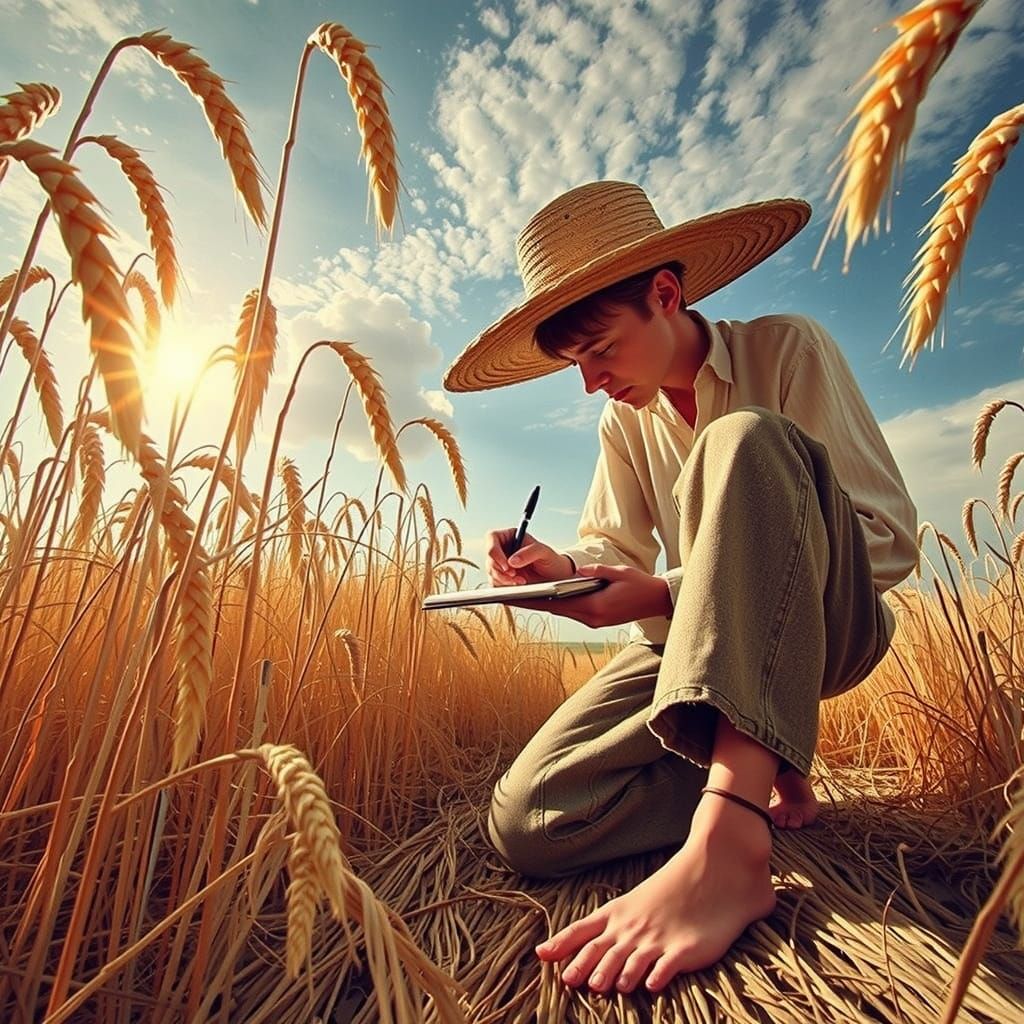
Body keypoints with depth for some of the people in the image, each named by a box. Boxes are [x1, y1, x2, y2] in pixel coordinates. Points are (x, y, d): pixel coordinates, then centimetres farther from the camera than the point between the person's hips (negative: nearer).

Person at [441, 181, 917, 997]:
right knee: (527, 823, -15)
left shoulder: (788, 350, -7)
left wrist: (669, 593, -26)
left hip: (824, 626, -3)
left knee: (743, 440, -33)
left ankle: (726, 840, -39)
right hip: (693, 646, 4)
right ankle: (761, 768, 1)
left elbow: (893, 534, -15)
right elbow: (616, 549, 6)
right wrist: (562, 566, -19)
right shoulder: (624, 421, 8)